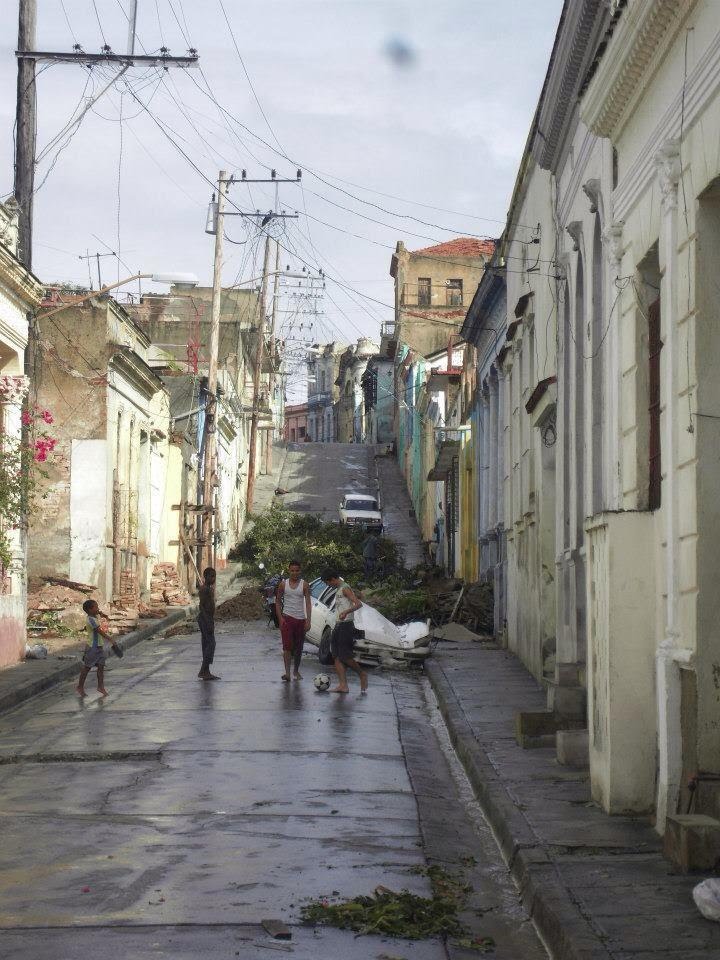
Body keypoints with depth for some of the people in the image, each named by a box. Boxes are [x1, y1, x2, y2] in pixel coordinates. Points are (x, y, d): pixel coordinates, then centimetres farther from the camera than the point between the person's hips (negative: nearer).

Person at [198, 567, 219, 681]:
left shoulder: (210, 588, 15)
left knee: (207, 645, 9)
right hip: (205, 618, -10)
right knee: (210, 644, -13)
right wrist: (208, 622, -24)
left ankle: (206, 672, 11)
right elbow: (202, 606, -20)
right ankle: (203, 671, -14)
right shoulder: (204, 589, -14)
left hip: (208, 619, 10)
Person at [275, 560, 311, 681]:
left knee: (299, 648, 9)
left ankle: (296, 671, 24)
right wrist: (280, 617, -3)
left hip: (300, 619, 1)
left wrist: (308, 620, -10)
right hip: (287, 618, -1)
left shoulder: (304, 584, 1)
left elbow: (308, 603, -1)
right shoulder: (283, 584, 3)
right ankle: (287, 672, -19)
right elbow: (278, 601, 8)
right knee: (287, 646, -13)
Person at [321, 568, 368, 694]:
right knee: (337, 657, 2)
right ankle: (343, 685, -1)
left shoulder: (345, 588, -10)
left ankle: (362, 675, 10)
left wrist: (346, 612, -36)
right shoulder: (339, 590, 20)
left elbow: (358, 603, -22)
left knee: (345, 656, -10)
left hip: (346, 625, -10)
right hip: (338, 626, 10)